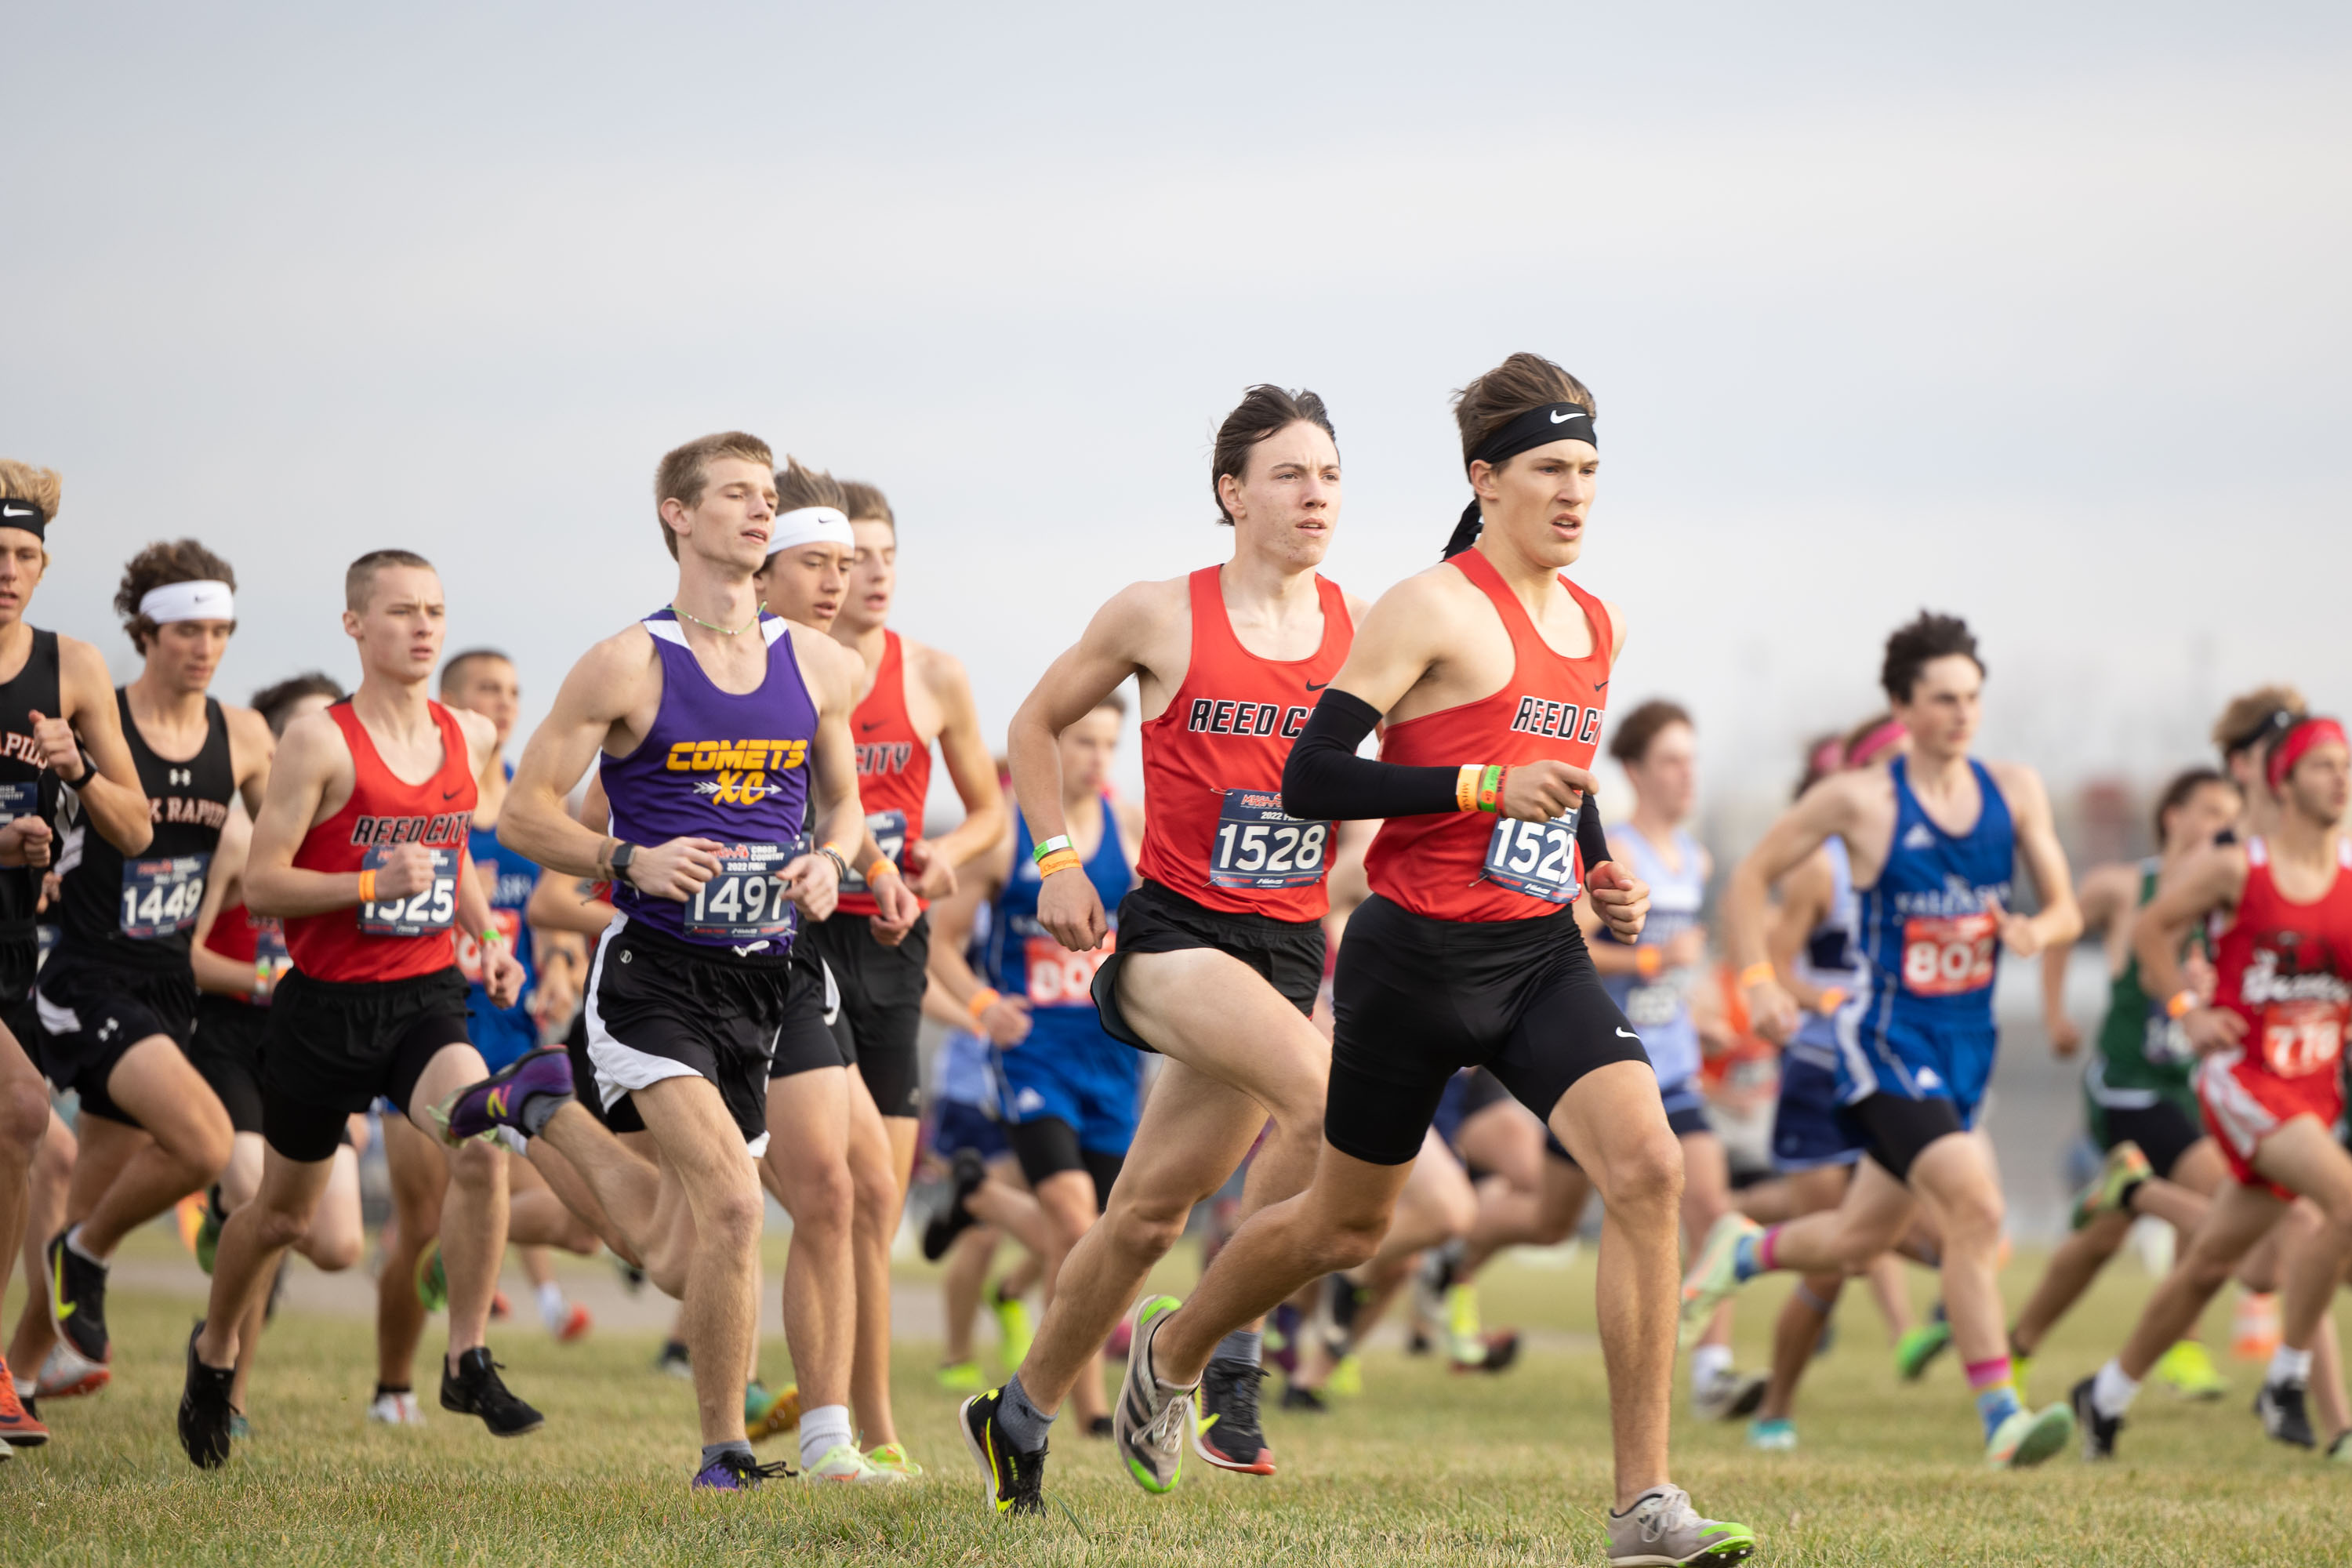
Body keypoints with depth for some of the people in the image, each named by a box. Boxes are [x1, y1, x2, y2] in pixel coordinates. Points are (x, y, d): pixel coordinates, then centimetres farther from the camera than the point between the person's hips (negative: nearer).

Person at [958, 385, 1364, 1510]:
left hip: (1290, 943, 4)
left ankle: (1018, 1419, 26)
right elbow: (1038, 724, 12)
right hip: (1172, 931, -4)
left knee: (1152, 1212, 7)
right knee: (1327, 1098, -28)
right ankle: (1220, 1361, -15)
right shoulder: (1159, 617, -3)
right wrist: (1056, 860, 1)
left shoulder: (1364, 633, 3)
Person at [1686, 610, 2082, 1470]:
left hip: (1968, 1042, 6)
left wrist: (2038, 930, -16)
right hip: (1888, 1038, -6)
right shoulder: (1860, 801, -9)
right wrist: (1759, 980, -13)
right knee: (1974, 1205, -24)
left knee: (1862, 1238, 17)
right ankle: (2000, 1415, -22)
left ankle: (1744, 1250, 47)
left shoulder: (2014, 790, 4)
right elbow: (1750, 880, 0)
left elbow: (2066, 908, 7)